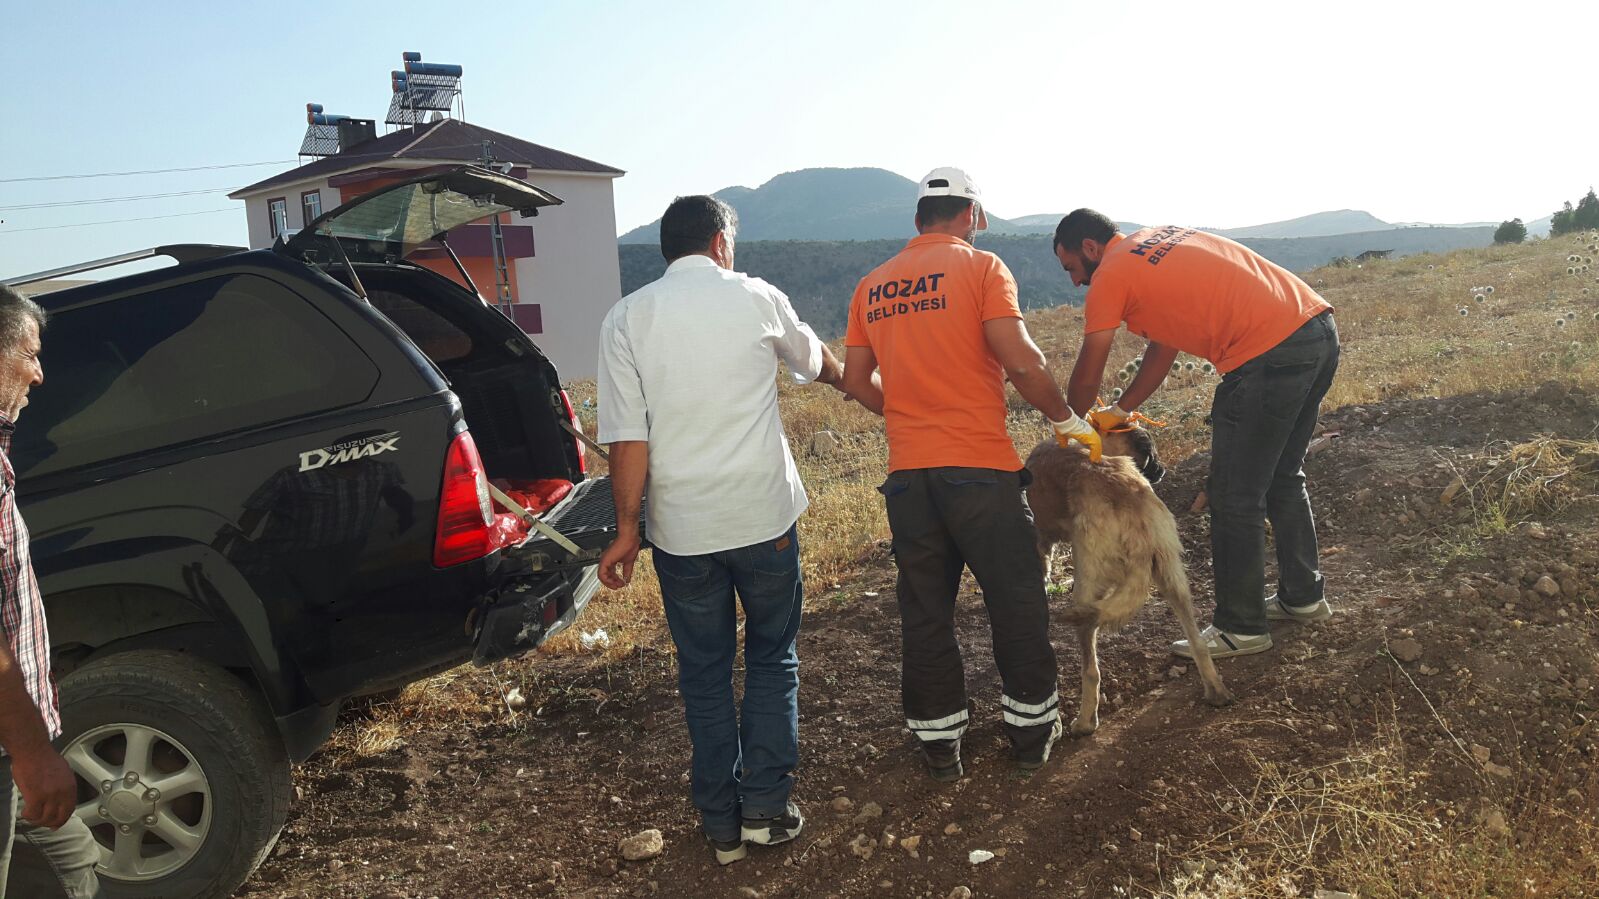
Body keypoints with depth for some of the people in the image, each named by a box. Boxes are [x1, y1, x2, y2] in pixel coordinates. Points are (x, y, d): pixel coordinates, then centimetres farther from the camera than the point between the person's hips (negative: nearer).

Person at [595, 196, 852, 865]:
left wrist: (626, 527, 0)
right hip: (764, 516, 0)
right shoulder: (755, 298, 1)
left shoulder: (626, 319, -1)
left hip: (681, 529, 1)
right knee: (772, 660, 17)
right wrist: (847, 376, 43)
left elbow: (626, 436, -8)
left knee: (703, 673, 15)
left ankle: (721, 823, 22)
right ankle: (764, 807, 18)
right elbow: (815, 362, 21)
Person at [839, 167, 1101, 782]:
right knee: (1016, 600, 11)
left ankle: (939, 742, 22)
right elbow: (1021, 361, -14)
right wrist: (1065, 419, 0)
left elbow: (856, 380, 11)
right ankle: (1031, 731, 23)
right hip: (980, 467, -4)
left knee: (925, 611, 13)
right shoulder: (980, 267, -4)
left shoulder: (872, 286, 11)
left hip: (907, 472, 4)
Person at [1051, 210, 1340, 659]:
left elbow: (1086, 378, 2)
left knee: (1235, 498, 2)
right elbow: (1164, 344, 26)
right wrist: (1119, 411, 26)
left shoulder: (1111, 274, -2)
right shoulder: (1158, 242, 23)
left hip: (1270, 353, -10)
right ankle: (1303, 595, 37)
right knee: (1283, 477, 23)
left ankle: (1240, 628, 13)